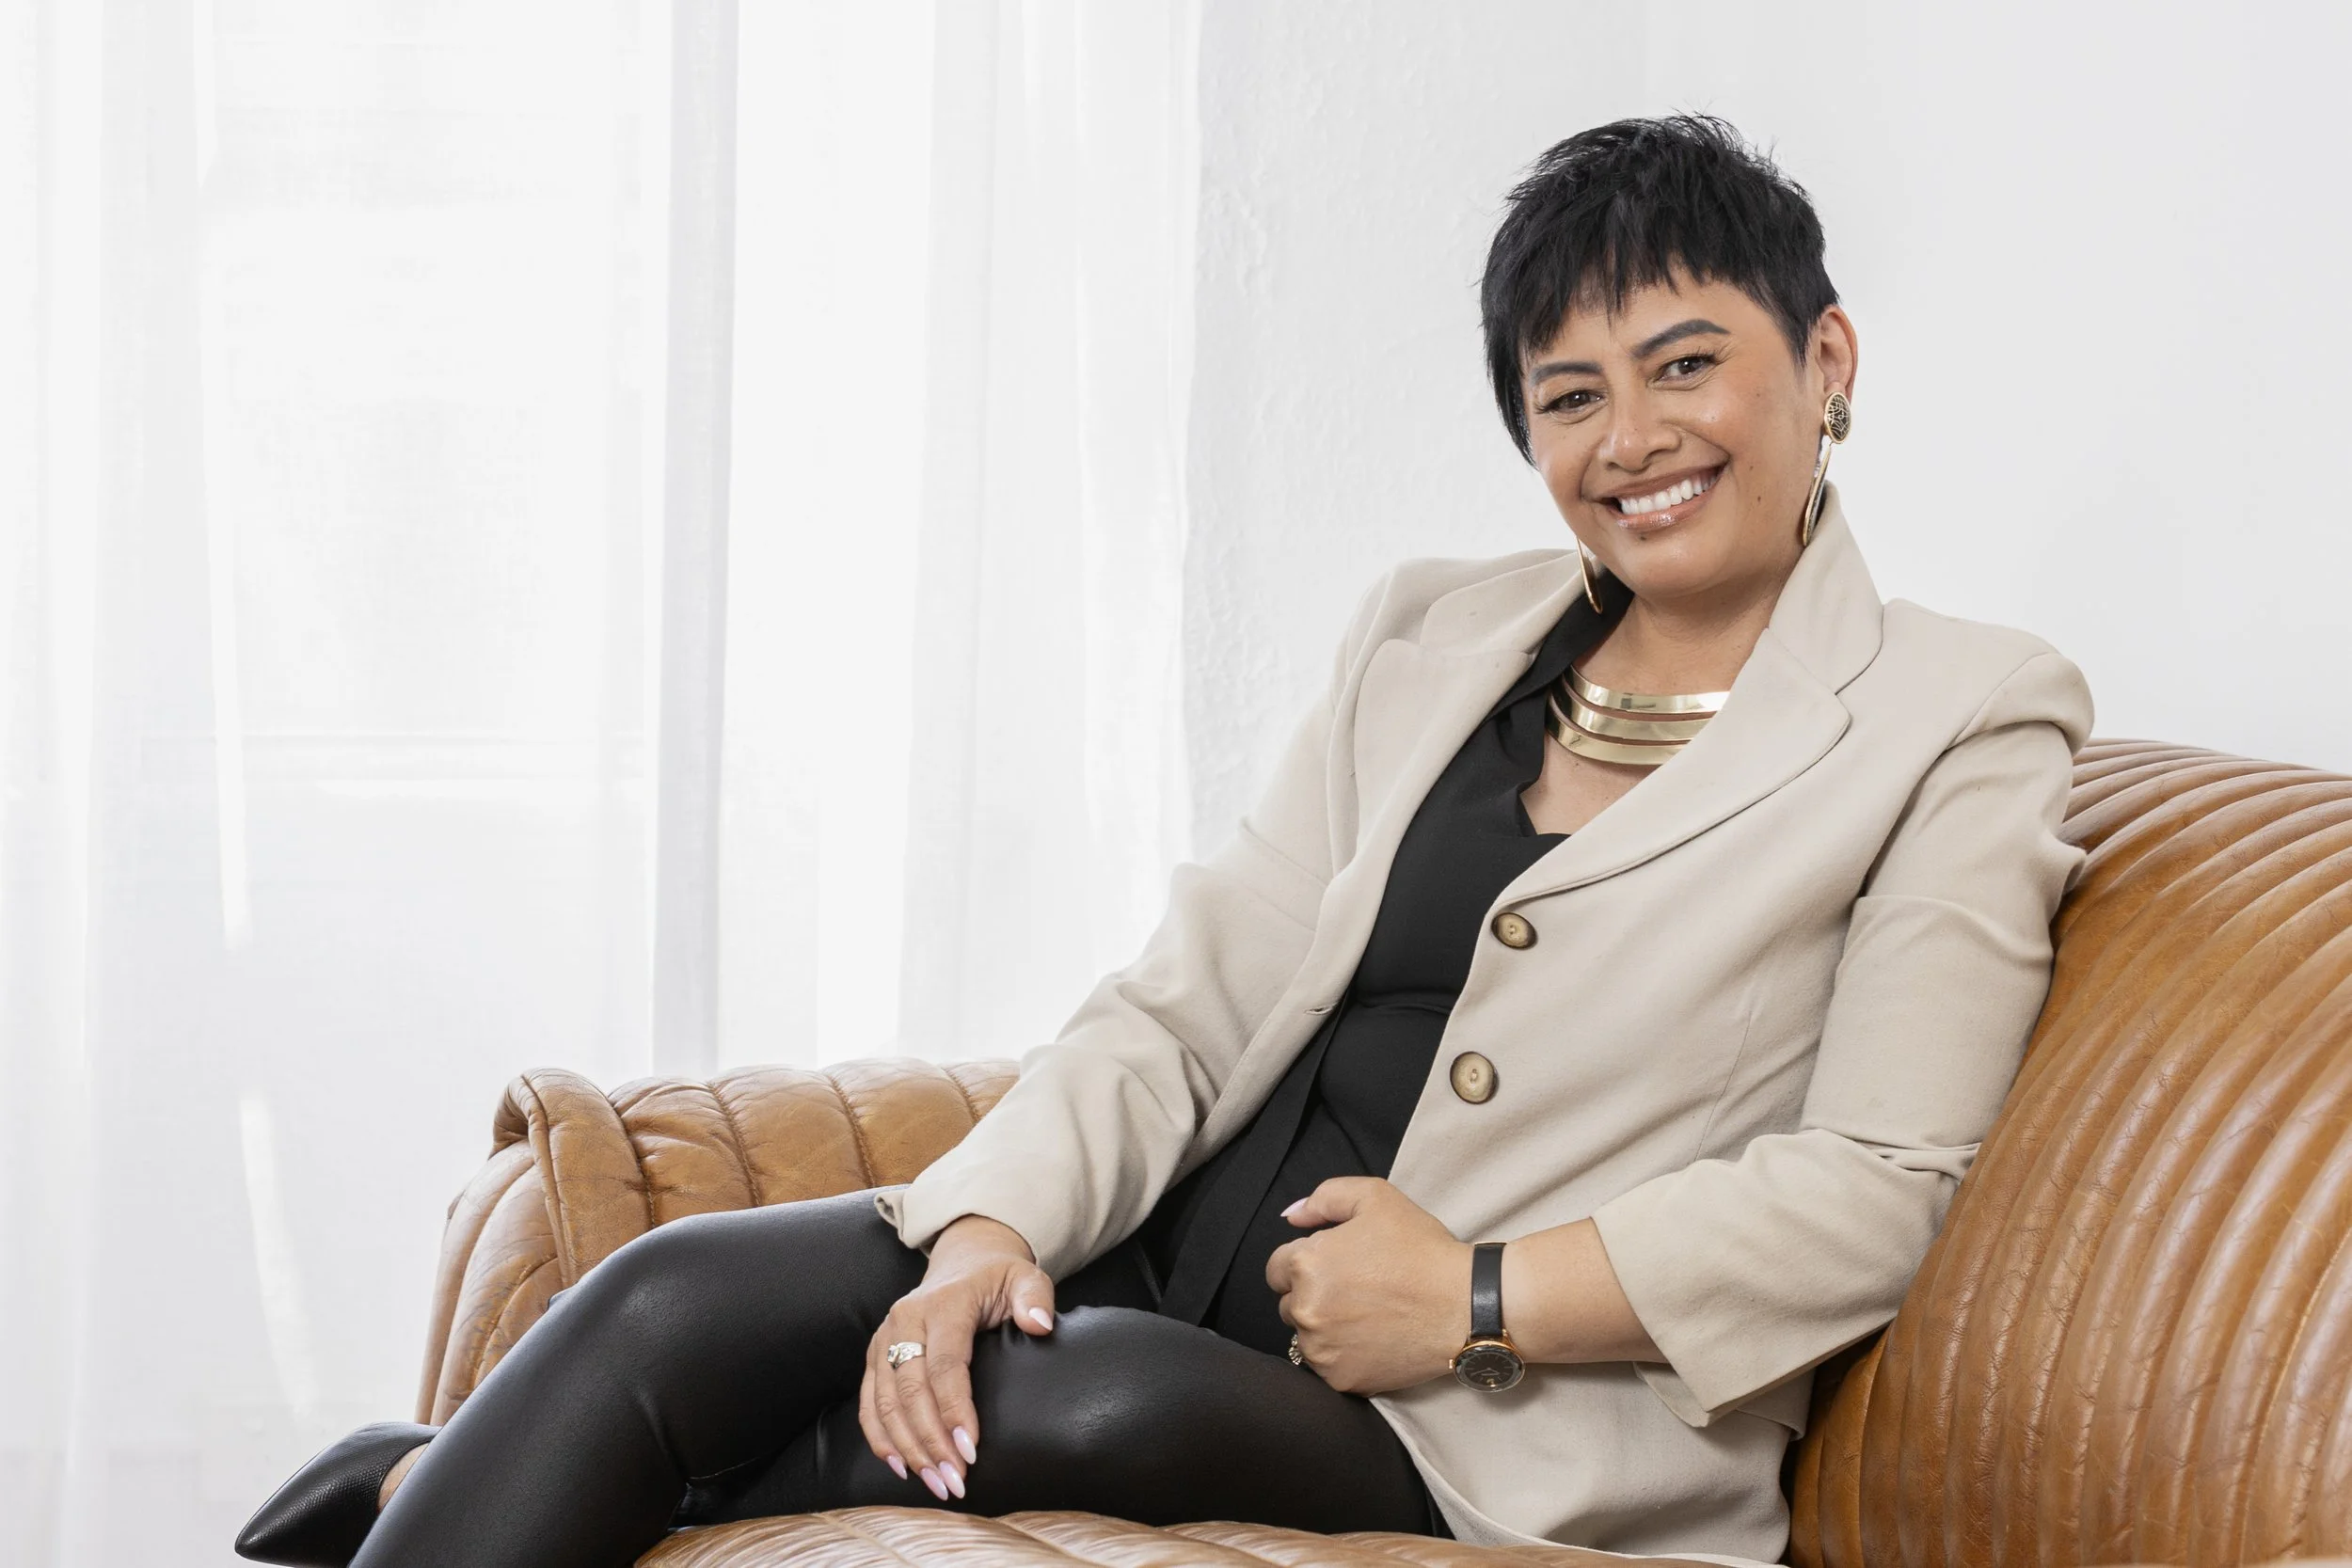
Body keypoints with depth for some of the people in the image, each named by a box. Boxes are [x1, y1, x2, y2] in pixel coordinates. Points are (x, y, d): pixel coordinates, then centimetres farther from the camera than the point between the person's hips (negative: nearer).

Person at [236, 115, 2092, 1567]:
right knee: (676, 1298, -19)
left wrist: (1478, 1300, -15)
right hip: (1178, 1251, 5)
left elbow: (1869, 1192, -6)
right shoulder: (1432, 635, 15)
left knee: (1106, 1403, -33)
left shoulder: (1963, 725, 2)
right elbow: (1184, 1004, 8)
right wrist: (995, 1225, -11)